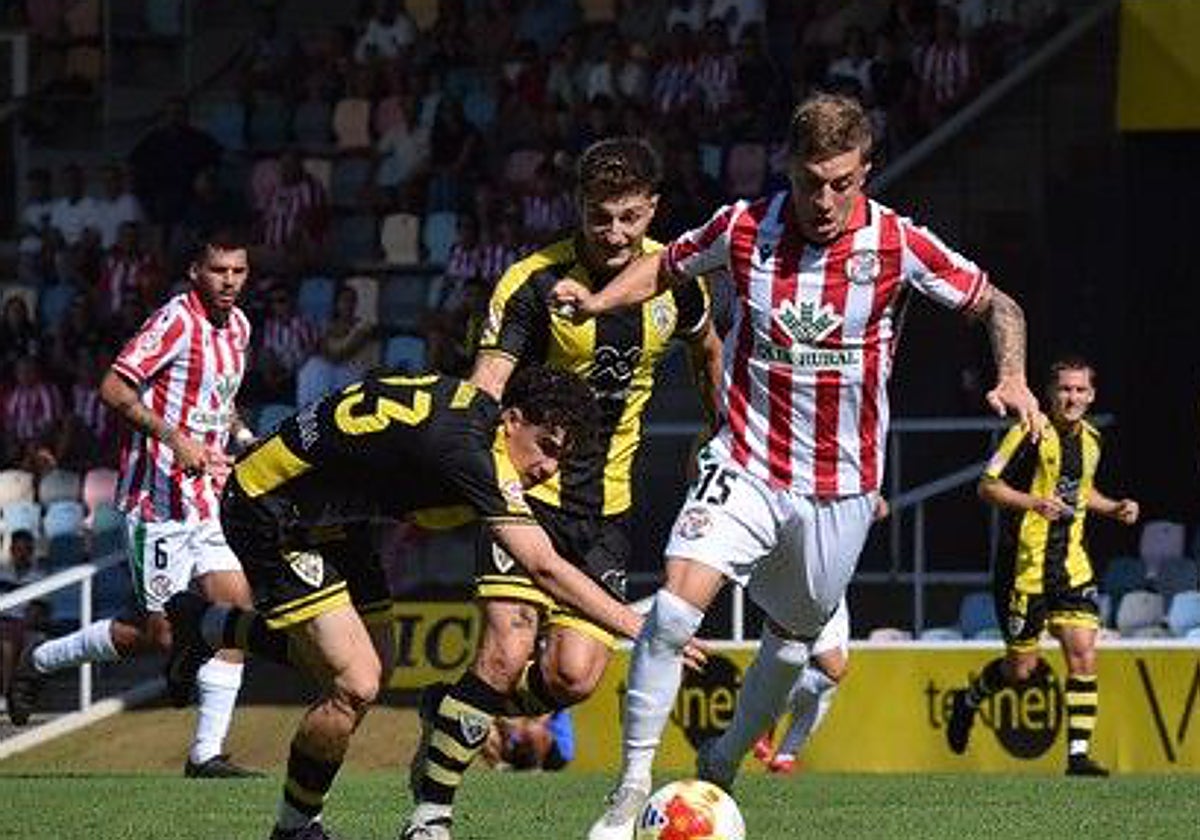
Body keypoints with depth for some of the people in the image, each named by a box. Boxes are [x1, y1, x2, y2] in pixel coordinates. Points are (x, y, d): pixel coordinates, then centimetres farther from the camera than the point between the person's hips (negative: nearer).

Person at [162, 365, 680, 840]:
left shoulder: (477, 405, -4)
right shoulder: (468, 448, -32)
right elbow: (545, 568, -35)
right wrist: (638, 628, -34)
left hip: (324, 516, 10)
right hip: (268, 514, -10)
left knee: (353, 665, 20)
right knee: (355, 684, -16)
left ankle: (208, 625, 40)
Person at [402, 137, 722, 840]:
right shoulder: (536, 284, -15)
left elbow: (709, 353, 22)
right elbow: (482, 394, -23)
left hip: (607, 505, 4)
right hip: (529, 487, -4)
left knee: (574, 676, -9)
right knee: (507, 653, -19)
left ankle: (452, 711, 20)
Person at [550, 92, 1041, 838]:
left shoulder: (898, 244, -10)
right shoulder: (744, 229, -8)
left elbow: (996, 304, 1)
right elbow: (668, 265, 12)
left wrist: (1013, 378, -17)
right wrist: (597, 301, -6)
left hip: (841, 483, 1)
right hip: (746, 464, -1)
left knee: (793, 637, 13)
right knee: (675, 607, -21)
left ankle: (722, 769, 39)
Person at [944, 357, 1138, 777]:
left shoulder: (1090, 438, 9)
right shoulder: (1031, 434, -12)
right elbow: (988, 487, -11)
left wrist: (1114, 508, 10)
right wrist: (1035, 502, -25)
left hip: (1072, 565, 5)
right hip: (1027, 565, -5)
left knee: (1083, 655, -8)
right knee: (1022, 666, 2)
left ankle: (1079, 754, -5)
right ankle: (968, 700, 33)